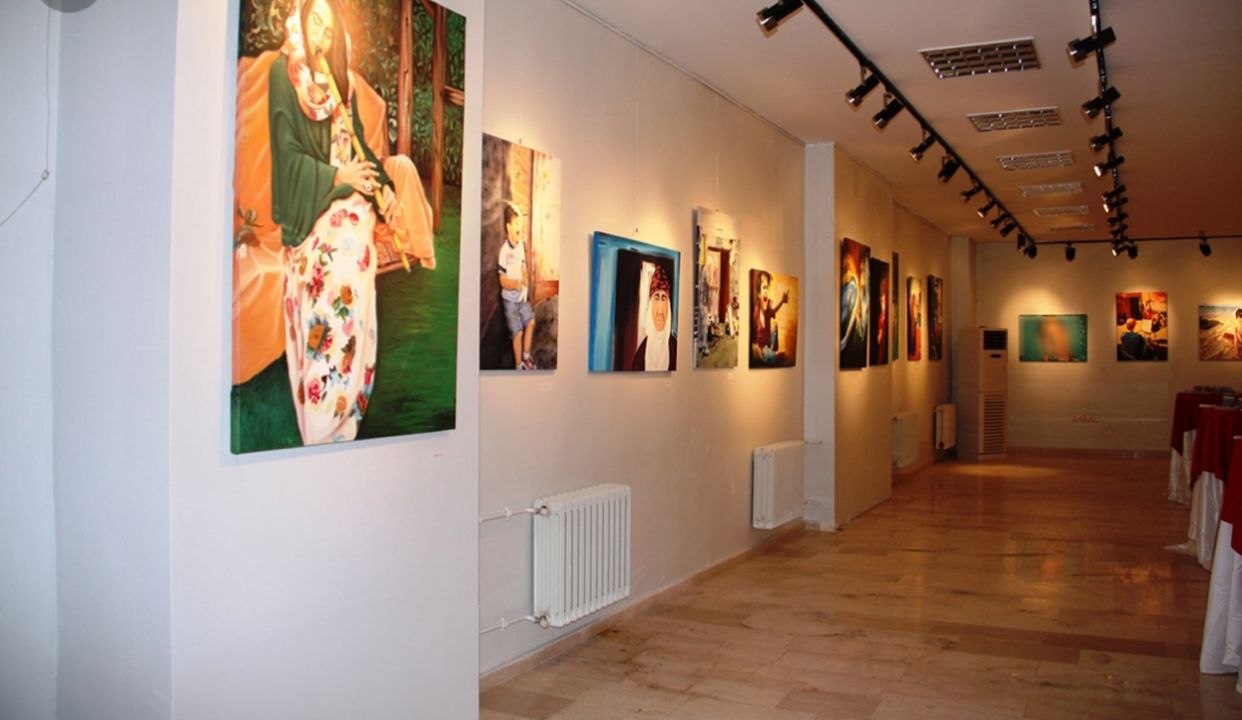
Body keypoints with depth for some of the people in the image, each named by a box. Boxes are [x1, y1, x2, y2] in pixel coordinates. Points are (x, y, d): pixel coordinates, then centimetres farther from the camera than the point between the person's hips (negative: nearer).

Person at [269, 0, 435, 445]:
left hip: (354, 209, 6)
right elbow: (287, 153, -10)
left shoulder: (340, 77, 14)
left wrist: (382, 186, 1)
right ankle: (321, 428, 2)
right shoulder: (284, 74, -3)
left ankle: (346, 420, 16)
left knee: (355, 306, 5)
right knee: (321, 313, -7)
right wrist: (337, 177, -14)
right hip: (313, 212, -6)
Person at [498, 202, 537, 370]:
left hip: (522, 295, 7)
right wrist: (515, 284, -36)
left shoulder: (521, 245, 0)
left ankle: (526, 356, 30)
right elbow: (502, 280, -20)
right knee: (518, 332, -3)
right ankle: (518, 365, 12)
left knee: (530, 322, 13)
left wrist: (525, 284, -5)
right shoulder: (504, 250, -23)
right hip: (510, 298, -7)